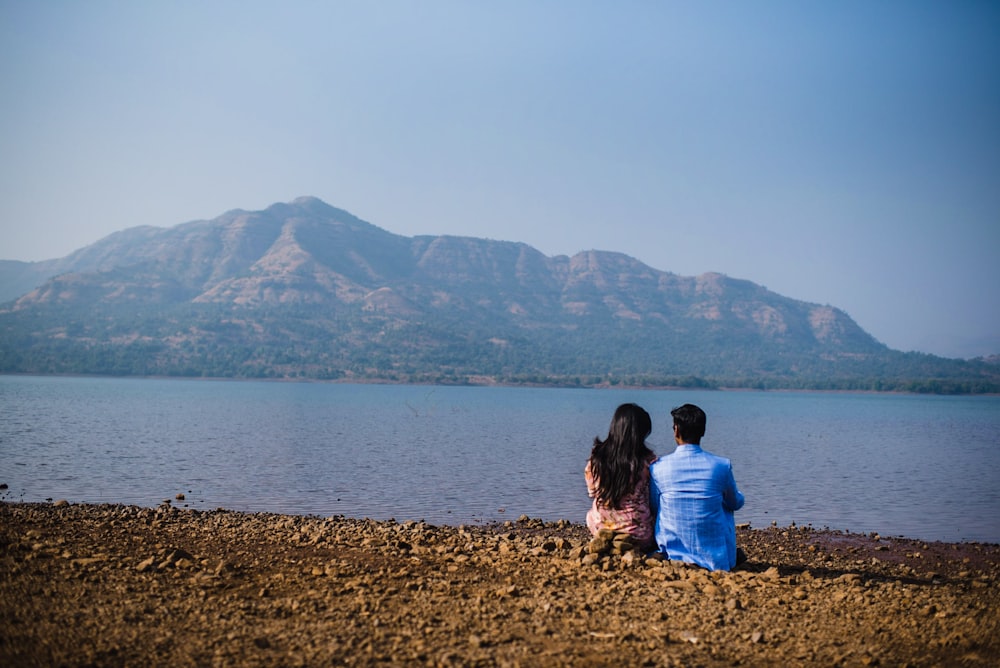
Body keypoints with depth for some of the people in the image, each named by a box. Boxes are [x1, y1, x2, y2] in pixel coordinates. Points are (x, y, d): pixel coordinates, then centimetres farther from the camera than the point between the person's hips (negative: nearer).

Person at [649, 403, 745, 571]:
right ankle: (732, 558, 39)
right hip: (716, 560, 0)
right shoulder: (721, 465, -10)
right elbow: (736, 503, 9)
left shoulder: (658, 468, -10)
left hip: (672, 555, 0)